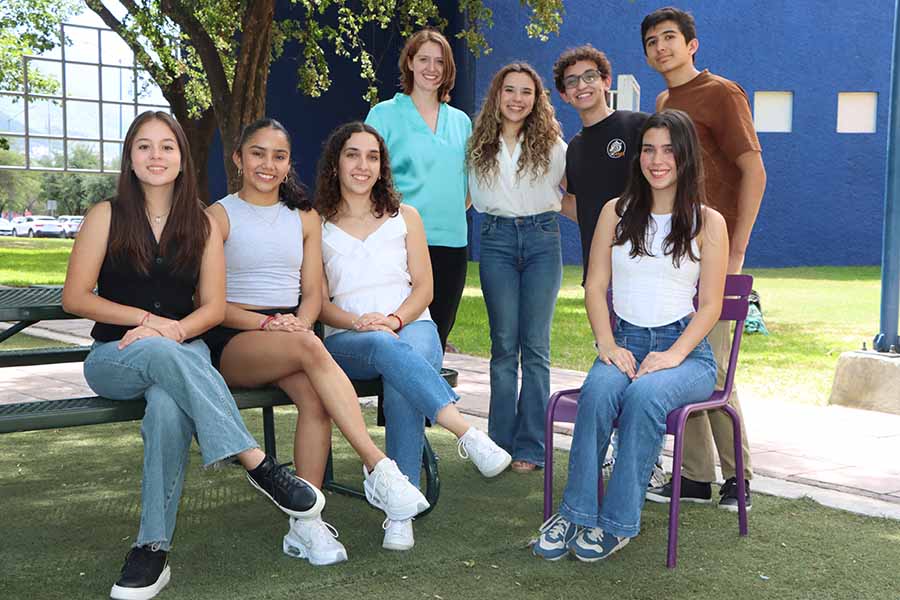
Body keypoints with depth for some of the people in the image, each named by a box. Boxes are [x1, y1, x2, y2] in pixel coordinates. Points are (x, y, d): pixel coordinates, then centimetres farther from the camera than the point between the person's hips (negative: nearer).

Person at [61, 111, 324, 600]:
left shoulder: (203, 225, 11)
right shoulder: (107, 216, 5)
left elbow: (213, 307, 7)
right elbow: (74, 298, 0)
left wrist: (176, 329, -14)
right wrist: (149, 320, -10)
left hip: (182, 352, 1)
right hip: (113, 357, -1)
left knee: (168, 407, -36)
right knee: (159, 352, -39)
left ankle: (153, 548, -29)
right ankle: (257, 464, -40)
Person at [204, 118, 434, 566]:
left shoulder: (304, 218, 18)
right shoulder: (219, 217, 5)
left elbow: (312, 294, 12)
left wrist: (297, 323, -10)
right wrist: (267, 323, -18)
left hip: (290, 336, 4)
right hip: (231, 344, -3)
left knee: (314, 394, -32)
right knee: (309, 346, -36)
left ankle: (306, 523, -27)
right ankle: (378, 468, -37)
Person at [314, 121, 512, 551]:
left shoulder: (405, 217, 18)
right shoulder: (315, 226, 13)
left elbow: (423, 287, 10)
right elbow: (318, 302, 5)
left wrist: (394, 319, -11)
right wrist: (358, 323, -15)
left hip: (412, 327, 1)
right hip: (346, 340, -1)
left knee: (399, 380, -36)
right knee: (384, 348, -39)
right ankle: (468, 434, -50)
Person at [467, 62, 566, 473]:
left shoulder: (551, 143, 6)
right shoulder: (479, 144, 9)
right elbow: (472, 195, 17)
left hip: (542, 238, -1)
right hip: (497, 240, 1)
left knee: (535, 346, -1)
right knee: (504, 345, 1)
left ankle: (530, 448, 4)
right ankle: (500, 443, 8)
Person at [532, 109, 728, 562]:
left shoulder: (708, 223, 5)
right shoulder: (616, 212, 12)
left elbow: (710, 305, 1)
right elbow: (595, 287, 9)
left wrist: (673, 356, -14)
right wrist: (608, 345, -7)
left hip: (686, 348, -2)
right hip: (624, 342, 2)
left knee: (646, 394, -35)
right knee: (599, 389, -33)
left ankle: (617, 523, -26)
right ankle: (575, 514, -28)